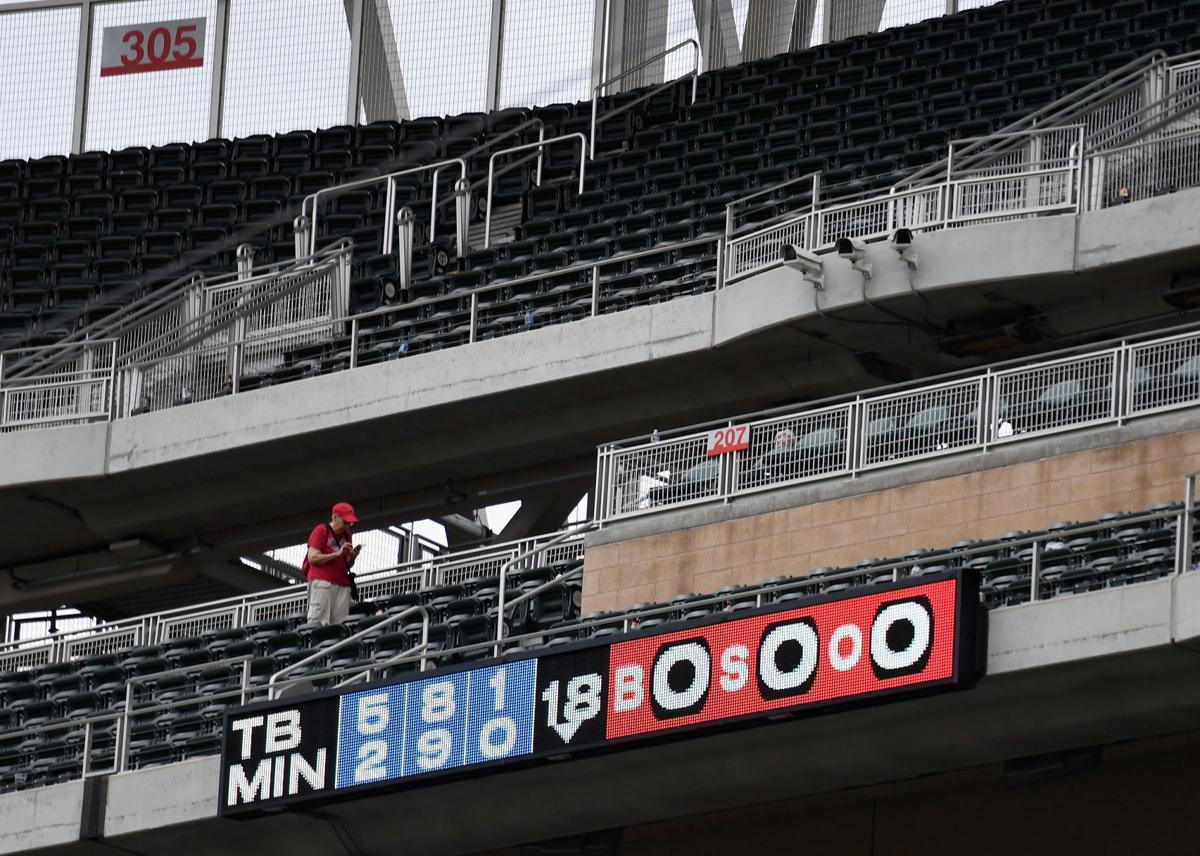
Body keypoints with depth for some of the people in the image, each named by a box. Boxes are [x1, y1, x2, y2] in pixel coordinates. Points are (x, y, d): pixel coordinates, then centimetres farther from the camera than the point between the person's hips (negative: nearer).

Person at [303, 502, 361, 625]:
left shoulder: (347, 535, 22)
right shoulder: (321, 530, 3)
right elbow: (312, 558, -7)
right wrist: (337, 554, -13)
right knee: (318, 621, -17)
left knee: (340, 623, -7)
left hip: (342, 584, 6)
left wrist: (352, 557, 3)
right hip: (321, 582, -6)